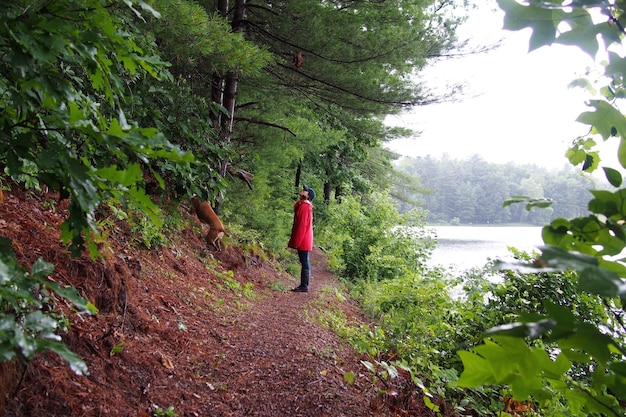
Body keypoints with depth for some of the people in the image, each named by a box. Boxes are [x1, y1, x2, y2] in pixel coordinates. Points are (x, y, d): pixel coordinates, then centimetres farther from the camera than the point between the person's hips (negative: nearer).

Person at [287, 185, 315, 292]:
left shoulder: (304, 206, -16)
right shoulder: (304, 205, 15)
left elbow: (302, 225, -20)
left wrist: (296, 242, -19)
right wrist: (295, 241, 22)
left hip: (303, 240, -10)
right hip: (303, 240, 10)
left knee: (304, 262, -5)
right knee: (304, 262, 11)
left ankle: (304, 286, -1)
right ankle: (303, 285, 17)